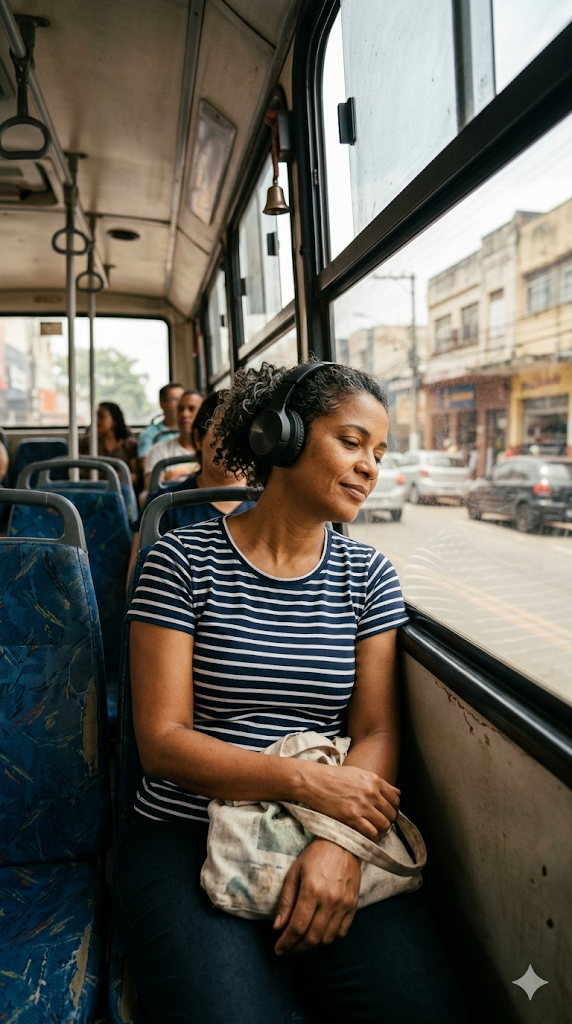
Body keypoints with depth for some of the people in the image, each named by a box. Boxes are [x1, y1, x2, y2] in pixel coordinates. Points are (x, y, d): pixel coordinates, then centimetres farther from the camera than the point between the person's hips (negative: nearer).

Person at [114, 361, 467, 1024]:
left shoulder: (368, 576, 6)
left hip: (332, 835, 3)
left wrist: (338, 842, -17)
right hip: (188, 837, -2)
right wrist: (307, 781, -19)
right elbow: (162, 741, -8)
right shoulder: (183, 562, -5)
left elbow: (377, 731, 2)